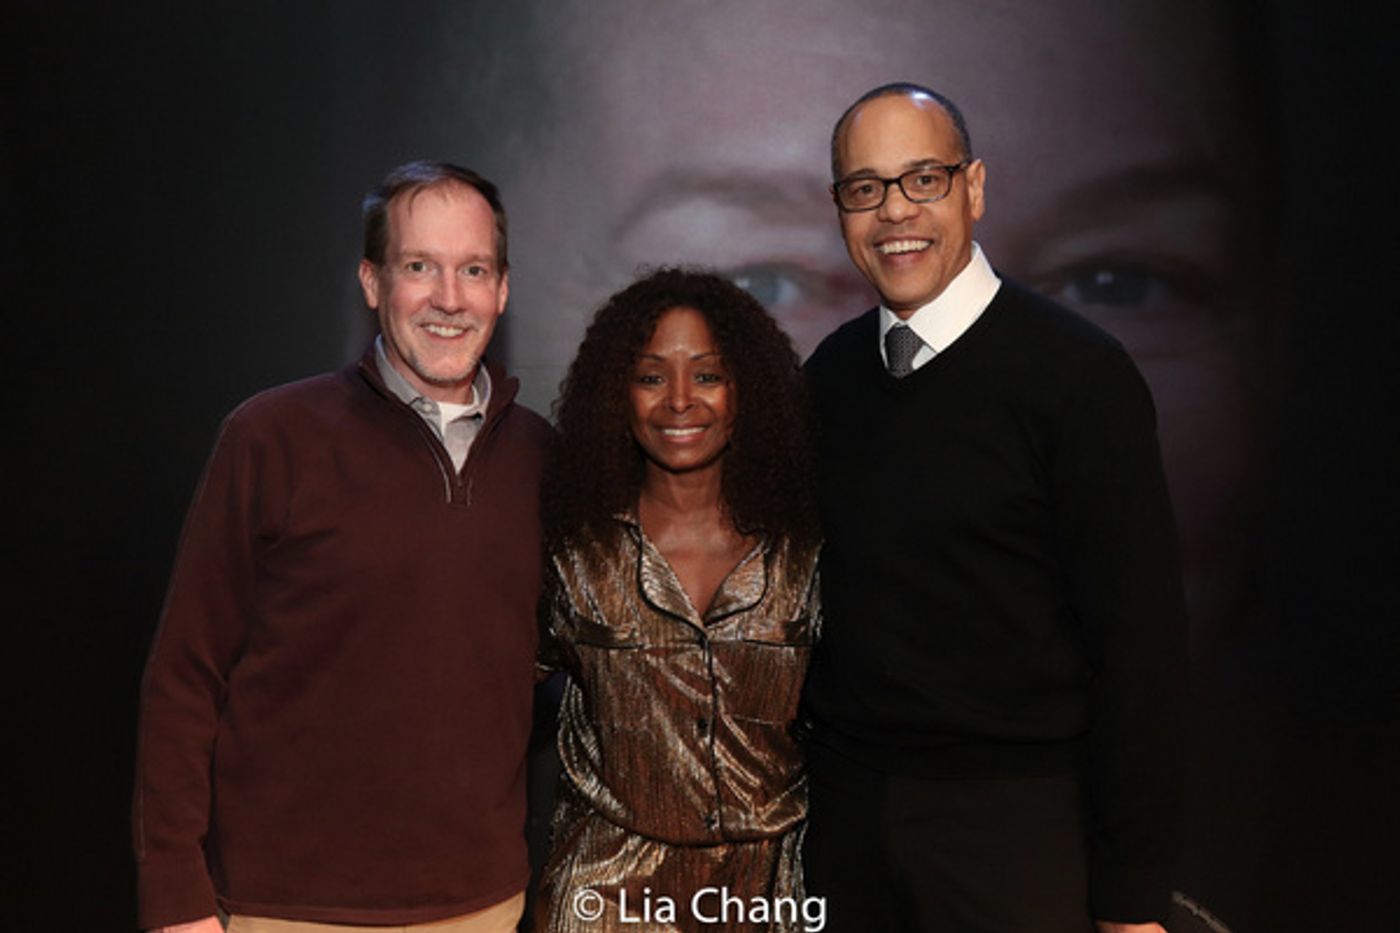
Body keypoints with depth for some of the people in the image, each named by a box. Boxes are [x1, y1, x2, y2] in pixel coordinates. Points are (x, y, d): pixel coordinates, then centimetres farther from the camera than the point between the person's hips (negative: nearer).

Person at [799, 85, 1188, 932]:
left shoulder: (1078, 371, -11)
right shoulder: (831, 371, 5)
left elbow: (1141, 641, -13)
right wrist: (797, 780, 8)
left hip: (1014, 815, -4)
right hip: (846, 802, 5)